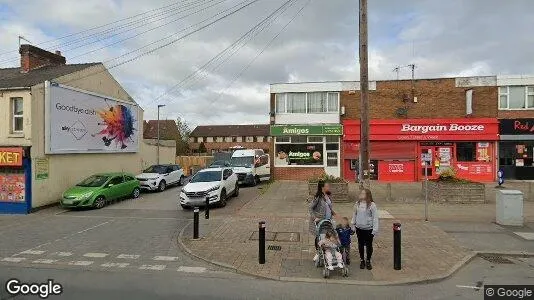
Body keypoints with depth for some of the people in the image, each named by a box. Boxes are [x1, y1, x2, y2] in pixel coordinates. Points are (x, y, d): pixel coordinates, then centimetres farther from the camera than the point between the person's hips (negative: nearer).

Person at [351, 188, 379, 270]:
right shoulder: (357, 204, 1)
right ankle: (362, 260, 30)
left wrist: (375, 229, -13)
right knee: (361, 244, 13)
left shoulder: (372, 205, -13)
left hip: (369, 229, -3)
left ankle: (368, 261, 27)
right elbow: (354, 215, 10)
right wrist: (352, 224, 10)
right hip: (359, 228, 4)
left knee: (369, 245, 9)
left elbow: (375, 218, -11)